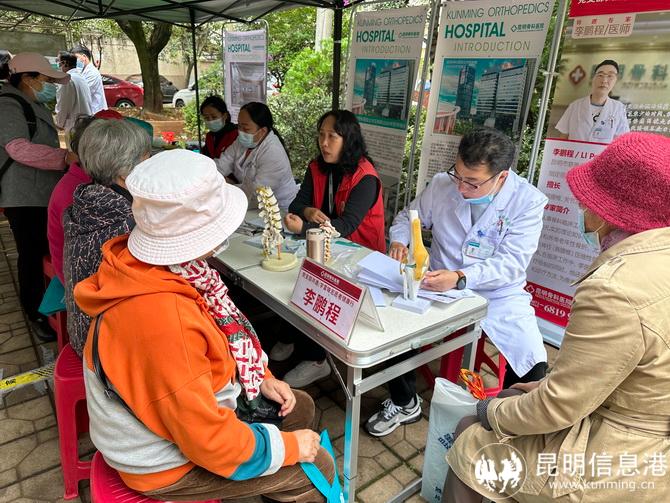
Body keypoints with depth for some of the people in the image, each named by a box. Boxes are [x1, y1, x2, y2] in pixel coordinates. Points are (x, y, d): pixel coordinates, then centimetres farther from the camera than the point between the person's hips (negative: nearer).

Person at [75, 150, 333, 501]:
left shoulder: (146, 264, -11)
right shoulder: (161, 321, -39)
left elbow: (220, 338, 6)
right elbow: (210, 443, -29)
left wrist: (262, 378, 1)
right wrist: (289, 445, -15)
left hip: (188, 402, 8)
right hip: (169, 459, -8)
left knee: (300, 407, 18)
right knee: (317, 467, -2)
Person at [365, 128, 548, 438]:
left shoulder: (528, 201, -11)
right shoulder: (442, 184, -4)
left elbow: (512, 262, -19)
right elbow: (409, 217, 12)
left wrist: (461, 278, -36)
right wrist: (399, 240, -12)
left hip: (499, 297, -2)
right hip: (441, 287, 2)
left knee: (533, 366, -21)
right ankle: (405, 403, 11)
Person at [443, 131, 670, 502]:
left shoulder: (616, 291, -32)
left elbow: (558, 408, -24)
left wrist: (493, 412, -7)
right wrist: (551, 384, 10)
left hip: (620, 464, -8)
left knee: (470, 441, 6)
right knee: (512, 404, 21)